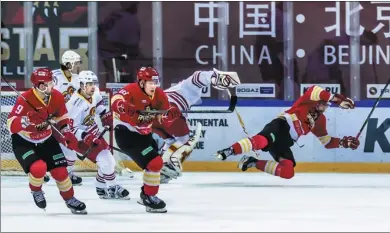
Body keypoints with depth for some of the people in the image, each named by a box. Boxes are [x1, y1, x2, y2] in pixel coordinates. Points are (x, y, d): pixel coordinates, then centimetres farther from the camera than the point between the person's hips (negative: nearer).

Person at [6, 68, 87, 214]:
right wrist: (30, 119, -51)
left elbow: (62, 117, 9)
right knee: (39, 168, -26)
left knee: (60, 170, 0)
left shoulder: (57, 97, -11)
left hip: (46, 140, 5)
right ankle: (36, 191, 7)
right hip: (24, 142, -5)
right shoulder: (25, 100, -30)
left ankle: (70, 199, 24)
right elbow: (11, 125, -36)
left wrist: (66, 133, -6)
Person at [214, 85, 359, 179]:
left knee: (288, 172, -14)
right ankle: (228, 152, -49)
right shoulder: (308, 101, 10)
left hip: (285, 141, 7)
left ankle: (253, 163, -2)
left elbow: (326, 142, 31)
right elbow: (314, 91, -14)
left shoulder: (320, 121, 28)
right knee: (262, 141, -41)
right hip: (280, 126, -7)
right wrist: (335, 98, -20)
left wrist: (343, 143, 16)